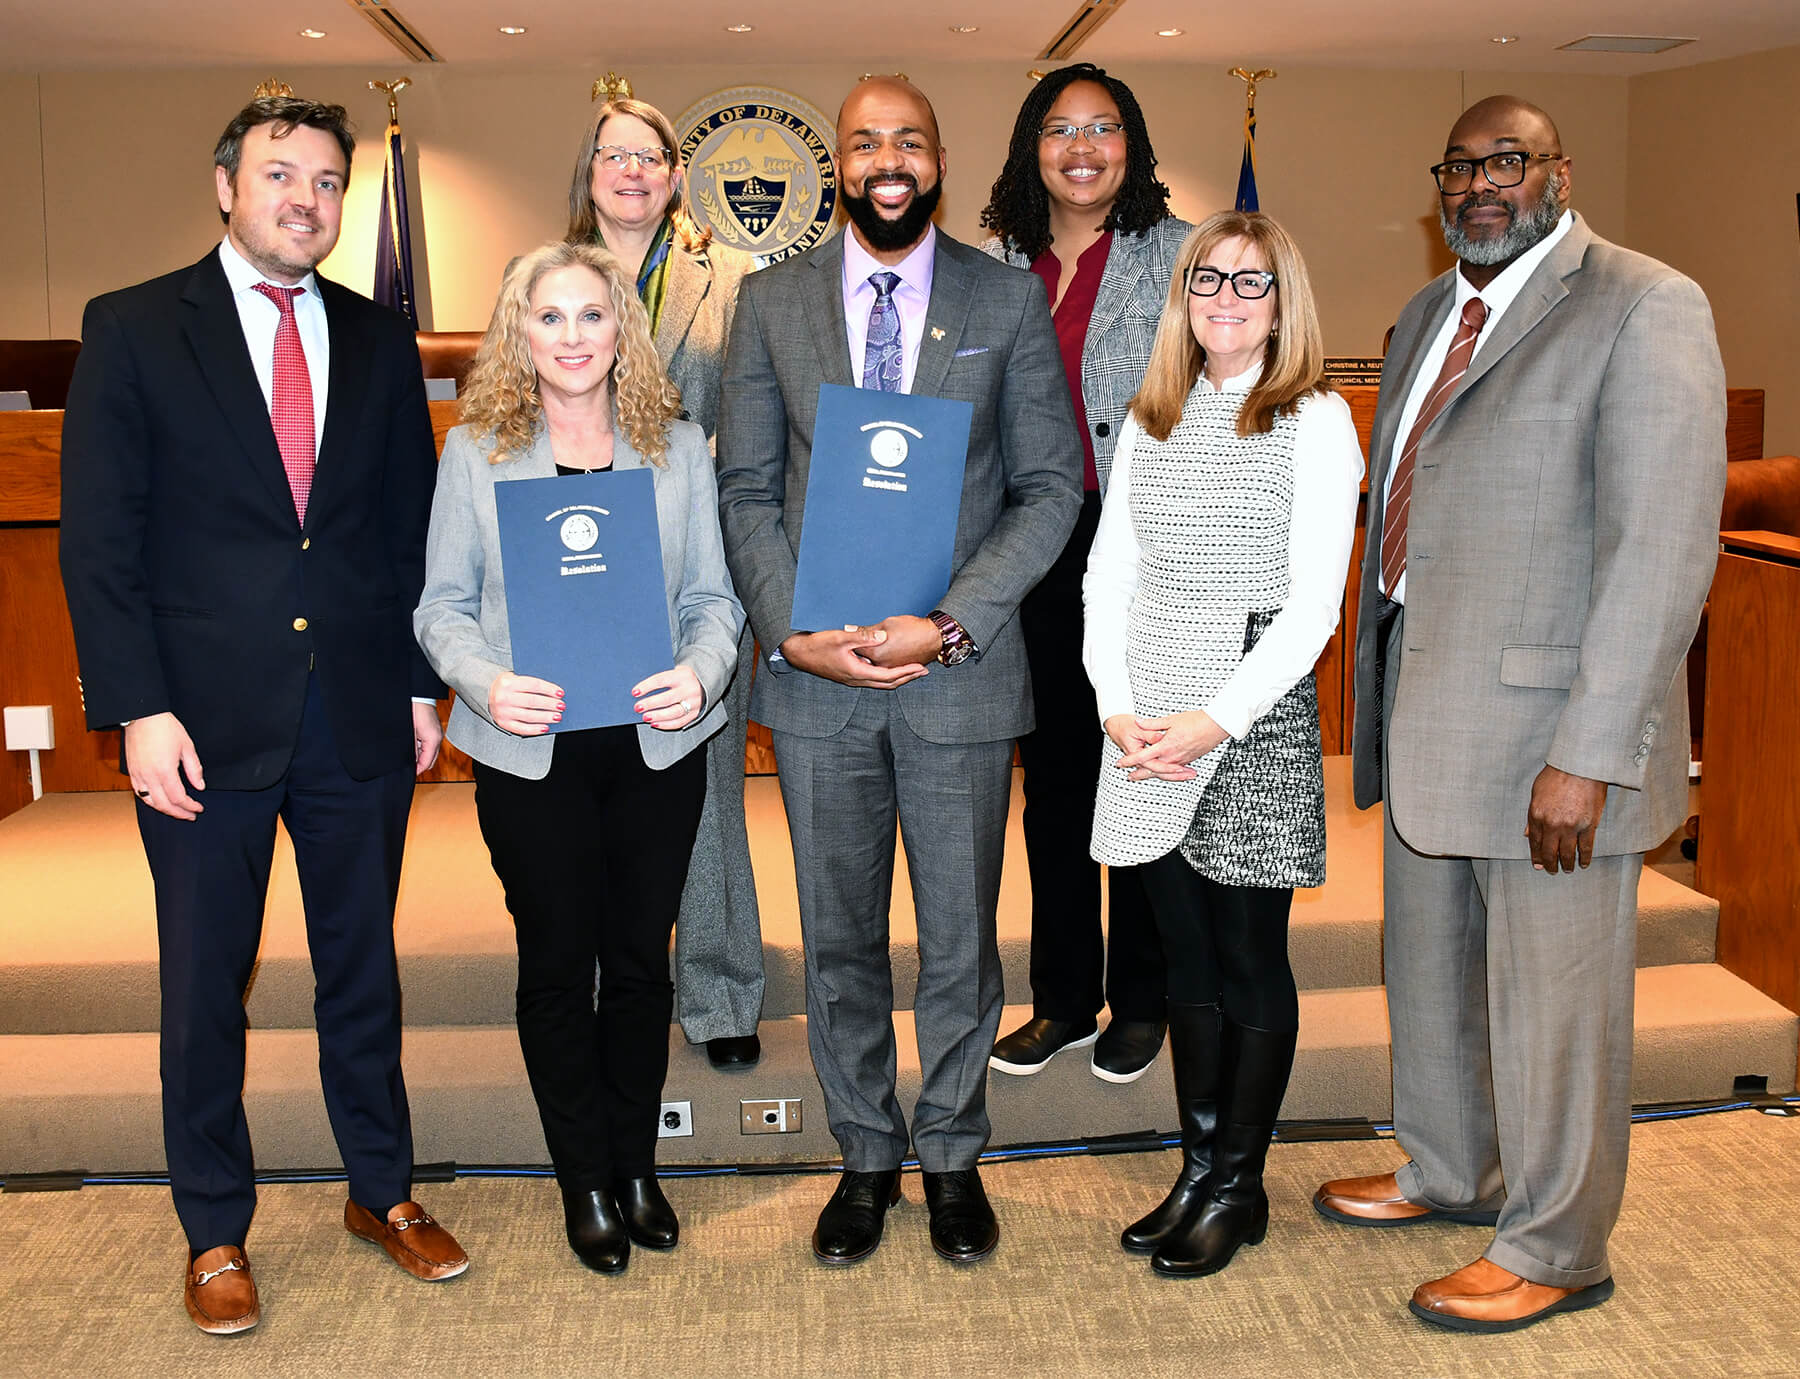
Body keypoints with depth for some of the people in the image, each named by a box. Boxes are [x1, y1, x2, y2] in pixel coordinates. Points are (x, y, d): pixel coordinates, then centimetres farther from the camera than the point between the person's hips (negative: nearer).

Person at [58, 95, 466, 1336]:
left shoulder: (379, 341, 9)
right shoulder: (133, 330, -1)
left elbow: (415, 527, 11)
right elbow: (100, 537, -5)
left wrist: (423, 684, 5)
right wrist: (142, 708, -12)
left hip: (359, 718, 3)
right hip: (207, 719, -2)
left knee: (364, 964, 14)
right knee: (205, 985, 9)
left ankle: (384, 1190, 31)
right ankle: (216, 1232, 26)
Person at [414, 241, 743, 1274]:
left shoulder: (679, 447, 5)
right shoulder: (476, 453, 1)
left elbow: (712, 595, 5)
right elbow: (443, 605, 2)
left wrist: (702, 673, -15)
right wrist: (486, 683, -17)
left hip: (655, 745, 1)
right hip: (531, 753, -1)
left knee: (641, 957, 11)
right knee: (558, 965, 8)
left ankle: (637, 1164, 29)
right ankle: (585, 1180, 26)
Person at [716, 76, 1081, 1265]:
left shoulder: (1011, 300, 1)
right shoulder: (771, 303, 5)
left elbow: (1051, 486, -2)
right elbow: (747, 488, 4)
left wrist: (953, 624, -13)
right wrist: (792, 629, -10)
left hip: (961, 674, -1)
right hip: (815, 675, 1)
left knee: (960, 938, 11)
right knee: (839, 940, 12)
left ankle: (952, 1155, 31)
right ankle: (866, 1155, 31)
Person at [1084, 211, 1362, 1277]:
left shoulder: (1317, 422, -3)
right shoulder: (1152, 421, 12)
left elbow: (1314, 605, -9)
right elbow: (1108, 574, 10)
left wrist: (1217, 719, -16)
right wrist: (1118, 706, -4)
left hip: (1257, 720, -4)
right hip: (1145, 729, 5)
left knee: (1251, 960, 5)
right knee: (1187, 956, 12)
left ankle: (1240, 1186, 19)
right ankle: (1198, 1168, 25)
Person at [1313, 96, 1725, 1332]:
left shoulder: (1644, 310, -12)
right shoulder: (1429, 314, 13)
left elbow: (1663, 551, -19)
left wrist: (1588, 757, -23)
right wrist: (1383, 691, 14)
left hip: (1549, 722, -8)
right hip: (1428, 712, 8)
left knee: (1550, 1000, 6)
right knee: (1429, 973, 21)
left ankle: (1557, 1251, 26)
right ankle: (1451, 1175, 43)